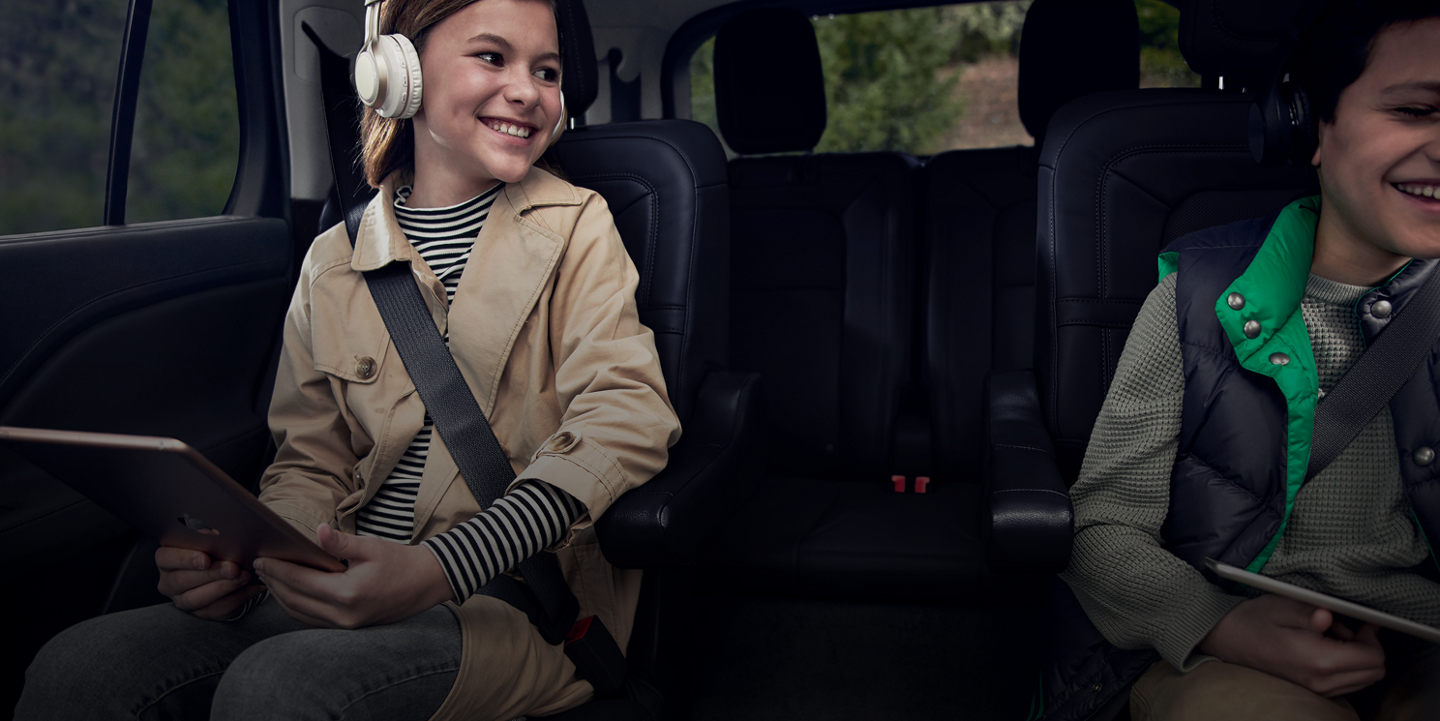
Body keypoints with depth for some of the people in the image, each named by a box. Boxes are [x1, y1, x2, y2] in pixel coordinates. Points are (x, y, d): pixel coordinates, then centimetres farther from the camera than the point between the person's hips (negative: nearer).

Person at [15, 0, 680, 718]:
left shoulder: (576, 228, 3)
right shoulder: (333, 260, 12)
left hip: (520, 596, -3)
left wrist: (441, 569, -26)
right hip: (352, 584, 4)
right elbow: (313, 463, 15)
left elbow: (625, 414, -13)